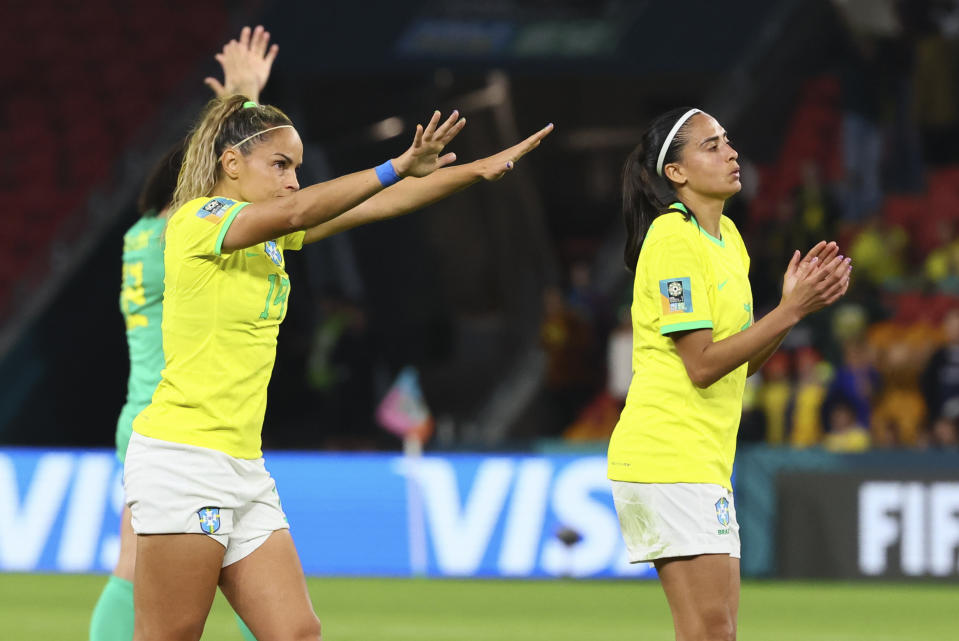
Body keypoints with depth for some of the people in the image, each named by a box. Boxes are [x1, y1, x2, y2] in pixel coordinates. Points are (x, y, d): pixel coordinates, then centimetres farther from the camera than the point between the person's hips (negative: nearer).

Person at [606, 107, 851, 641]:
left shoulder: (726, 236, 16)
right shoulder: (673, 239, -13)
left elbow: (741, 362, 17)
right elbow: (702, 364, -17)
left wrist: (795, 303, 4)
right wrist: (790, 312, -16)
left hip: (705, 463, 10)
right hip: (669, 461, -10)